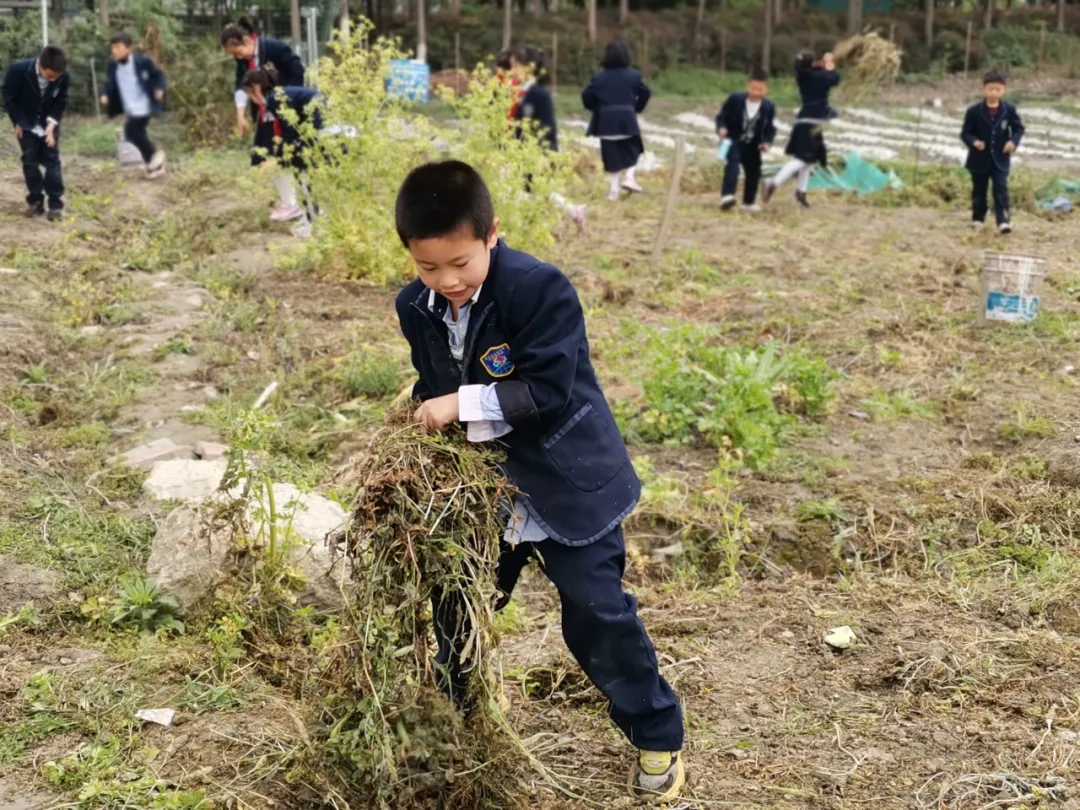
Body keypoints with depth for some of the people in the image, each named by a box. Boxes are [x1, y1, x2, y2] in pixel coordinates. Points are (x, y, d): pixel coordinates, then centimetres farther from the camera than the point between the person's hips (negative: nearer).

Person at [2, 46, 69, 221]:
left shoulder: (63, 76, -24)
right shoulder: (18, 70, -29)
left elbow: (61, 102, -8)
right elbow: (8, 97, -14)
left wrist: (51, 124, -17)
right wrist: (17, 123, -9)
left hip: (49, 124, 1)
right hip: (26, 124, -1)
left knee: (51, 160, -4)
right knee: (30, 161, 0)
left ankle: (55, 203, -2)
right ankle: (35, 202, 9)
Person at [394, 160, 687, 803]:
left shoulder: (540, 289, -24)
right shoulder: (416, 308, -4)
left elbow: (549, 389, -28)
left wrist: (465, 403, -30)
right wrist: (430, 417, -11)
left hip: (566, 484, -6)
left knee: (598, 619, 0)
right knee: (456, 608, 16)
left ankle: (659, 738, 19)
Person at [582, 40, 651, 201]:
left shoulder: (600, 77, 0)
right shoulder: (633, 75, 0)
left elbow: (587, 96, -4)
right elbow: (645, 93, -1)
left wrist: (597, 109, 12)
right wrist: (637, 108, 14)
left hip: (606, 121, 1)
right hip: (627, 119, -1)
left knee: (612, 155, 8)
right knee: (632, 150, 20)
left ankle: (613, 189, 6)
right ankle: (628, 177, 1)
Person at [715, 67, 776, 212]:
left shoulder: (768, 107, -6)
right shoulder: (734, 100, -12)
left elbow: (771, 129, 1)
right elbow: (722, 116, -4)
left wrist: (767, 142, -16)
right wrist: (721, 128, -24)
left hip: (753, 146, 4)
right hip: (734, 141, -4)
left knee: (754, 172, 10)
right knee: (733, 163, -28)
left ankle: (749, 202, 29)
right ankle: (727, 196, -41)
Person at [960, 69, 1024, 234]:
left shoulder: (1009, 110, -4)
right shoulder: (974, 111, -9)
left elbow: (1019, 128, 6)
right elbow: (965, 133, -5)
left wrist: (1014, 141, -14)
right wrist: (974, 141, -26)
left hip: (1000, 158, 0)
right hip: (980, 158, 0)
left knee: (1001, 189, -9)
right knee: (979, 190, 13)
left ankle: (1003, 220, -12)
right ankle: (978, 218, 29)